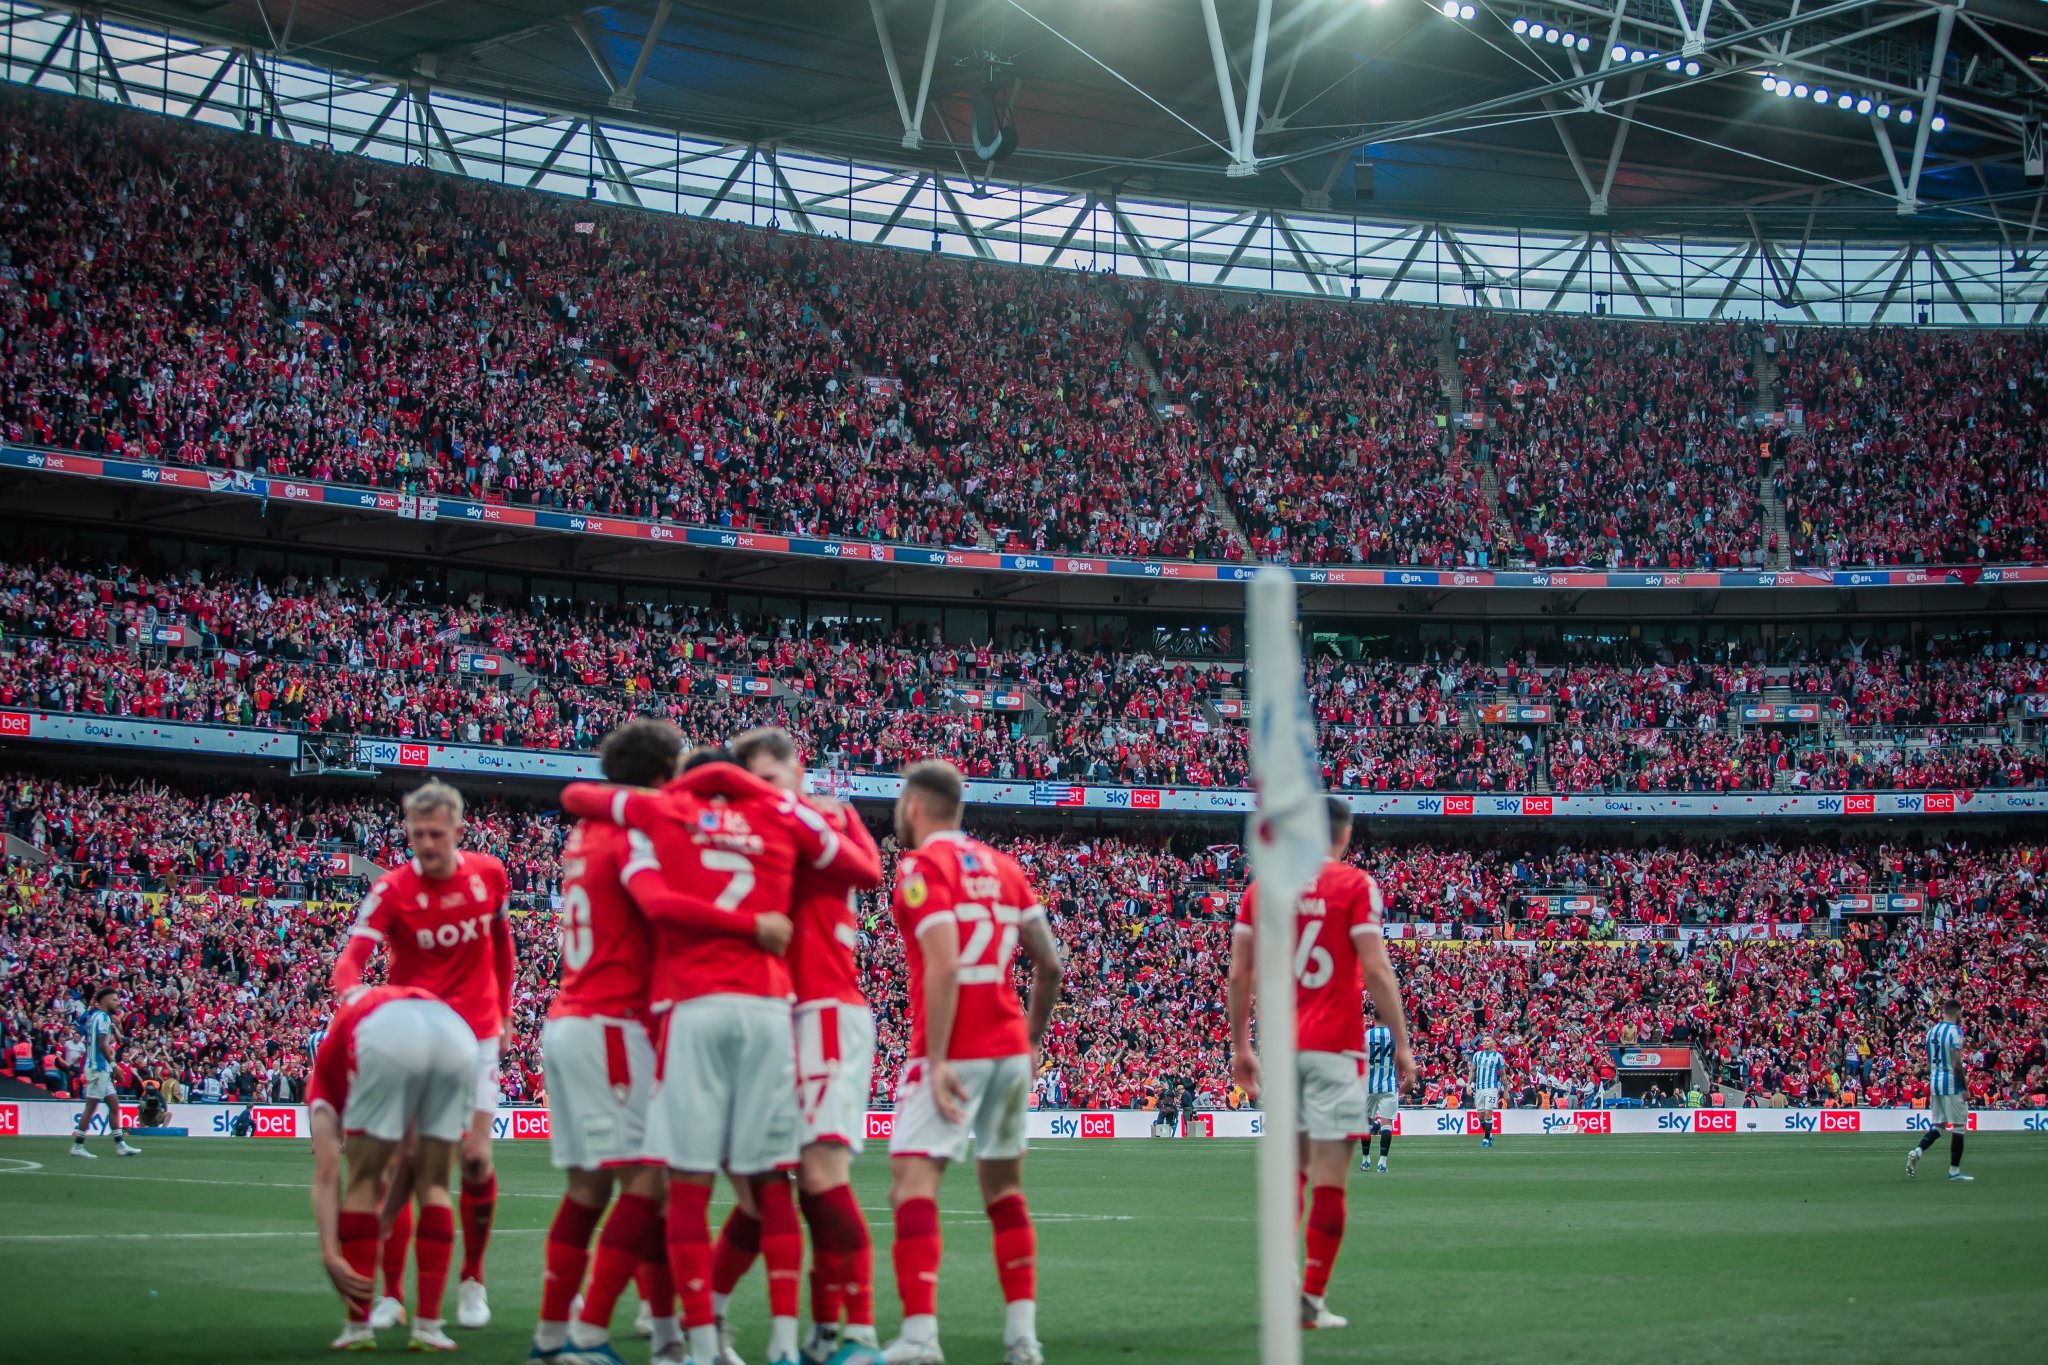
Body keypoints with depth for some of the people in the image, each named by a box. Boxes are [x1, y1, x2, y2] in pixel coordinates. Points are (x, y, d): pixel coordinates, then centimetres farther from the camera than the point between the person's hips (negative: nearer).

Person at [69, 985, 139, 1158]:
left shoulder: (92, 1016, 15)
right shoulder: (103, 1017, -12)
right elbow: (102, 1044, -18)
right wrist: (112, 1062, -10)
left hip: (101, 1069, 10)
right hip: (98, 1067, -10)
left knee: (114, 1106, 9)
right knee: (91, 1107, -6)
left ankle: (121, 1145, 10)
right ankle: (77, 1146, -3)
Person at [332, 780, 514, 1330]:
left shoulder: (489, 873, -3)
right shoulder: (391, 889, -12)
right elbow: (351, 959, -22)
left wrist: (504, 1012, 15)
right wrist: (353, 994, -44)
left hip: (475, 1033, 1)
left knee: (476, 1159, -4)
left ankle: (472, 1281, 14)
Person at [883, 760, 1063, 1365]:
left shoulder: (923, 866, -6)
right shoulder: (1002, 866, 15)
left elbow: (943, 966, -17)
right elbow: (1049, 964, 12)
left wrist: (936, 1060, -19)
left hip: (953, 1049, -7)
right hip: (1010, 1047, 7)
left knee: (913, 1181, -11)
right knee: (1003, 1187, 16)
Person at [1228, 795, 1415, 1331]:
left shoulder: (1261, 888, 9)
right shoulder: (1356, 886, -4)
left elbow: (1239, 974, 8)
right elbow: (1376, 970, -10)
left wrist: (1239, 1046, 16)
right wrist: (1401, 1042, -5)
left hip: (1280, 1046, 5)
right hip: (1334, 1047, -4)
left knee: (1293, 1167, 17)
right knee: (1329, 1177, 0)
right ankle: (1312, 1299, -1)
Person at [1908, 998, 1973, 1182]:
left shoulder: (1932, 1031, 12)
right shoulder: (1954, 1031, -11)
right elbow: (1956, 1063, -17)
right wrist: (1965, 1088, -11)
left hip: (1934, 1083, 7)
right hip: (1951, 1084, -7)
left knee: (1936, 1124, 14)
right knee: (1958, 1126, 2)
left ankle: (1917, 1152, -8)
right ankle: (1954, 1170, 4)